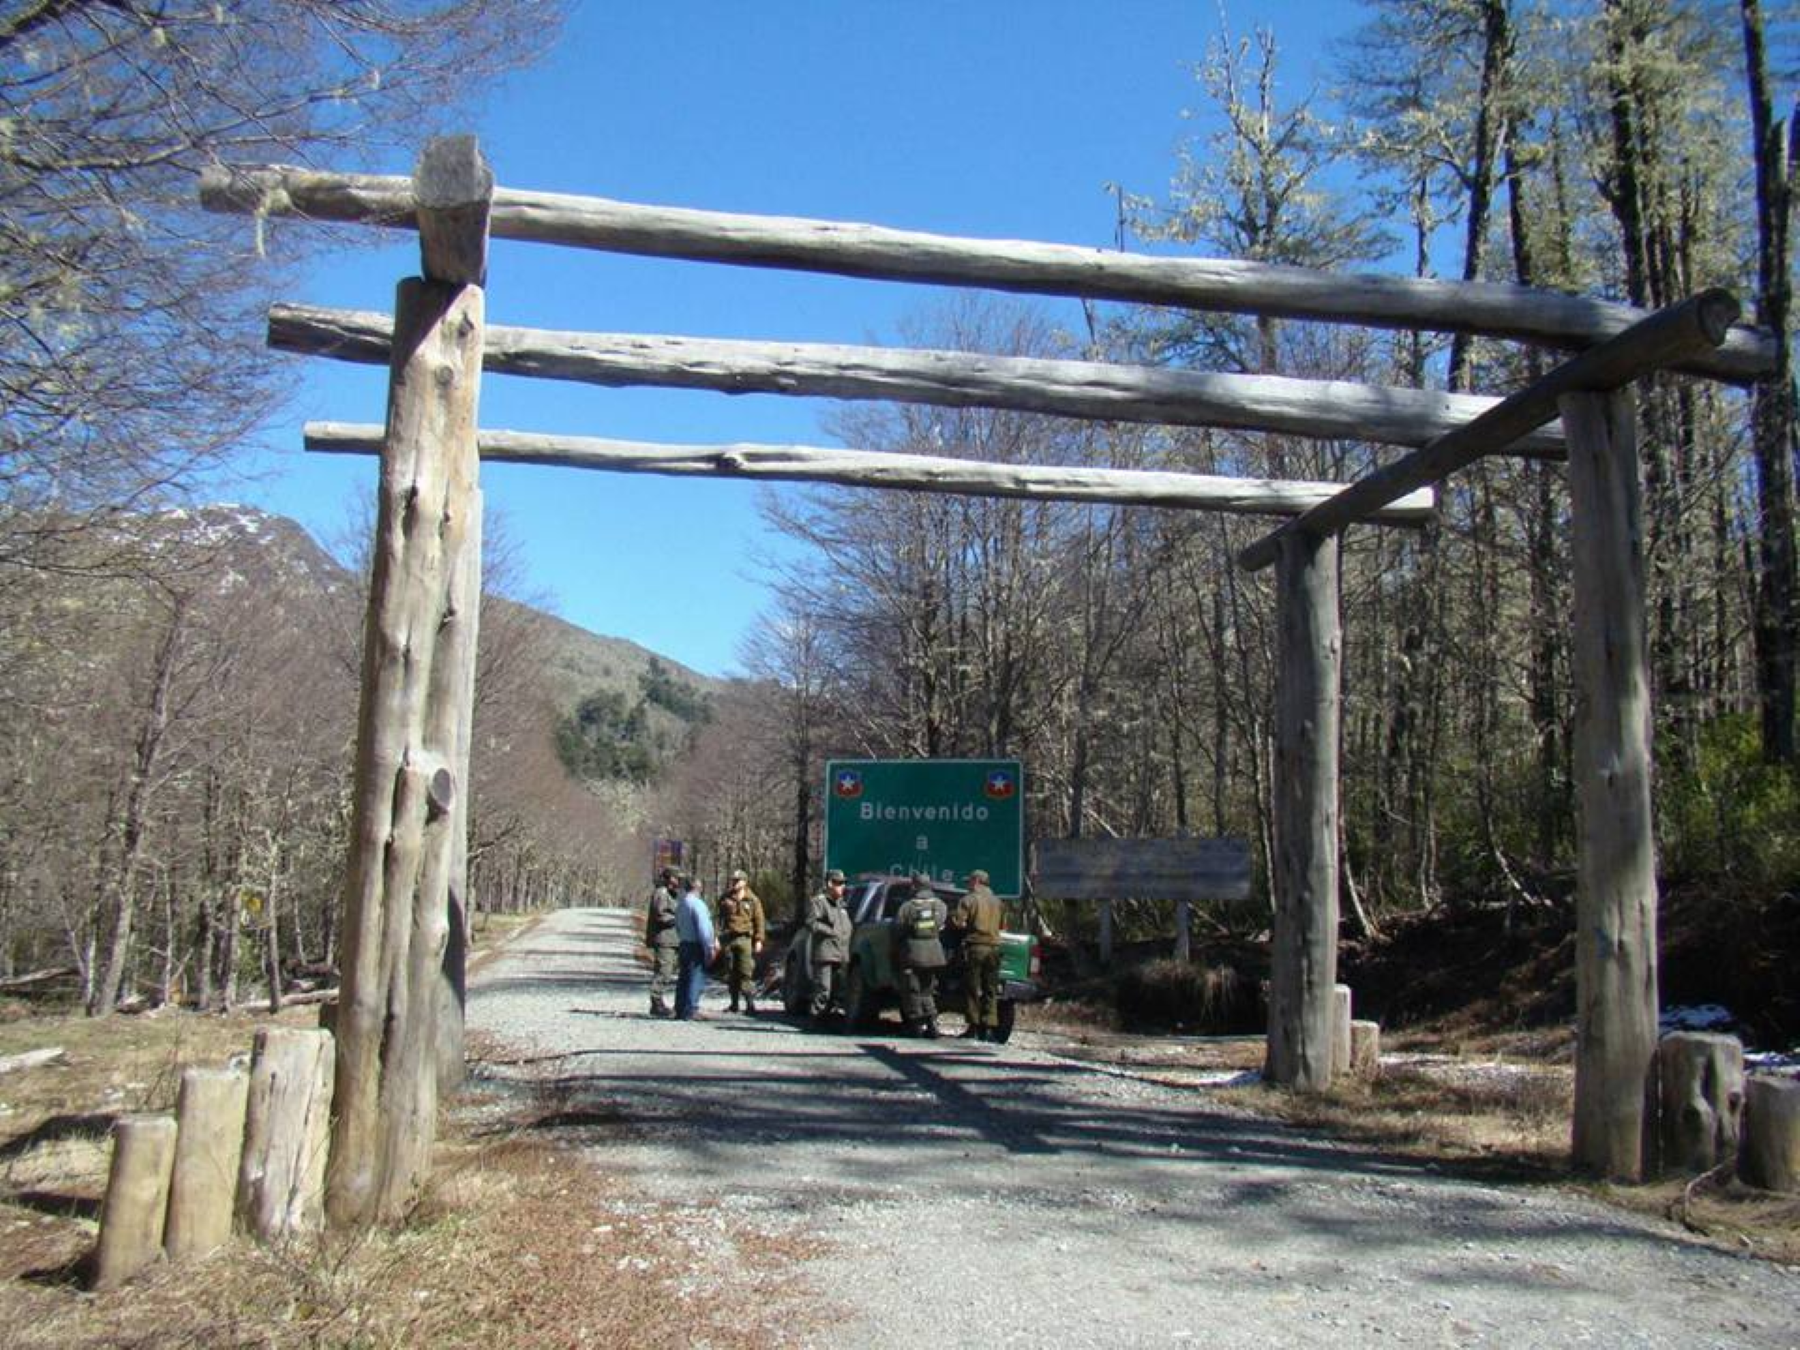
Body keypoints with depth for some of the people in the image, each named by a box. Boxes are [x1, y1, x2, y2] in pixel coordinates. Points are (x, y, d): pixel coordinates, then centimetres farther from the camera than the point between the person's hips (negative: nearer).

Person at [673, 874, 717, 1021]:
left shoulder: (680, 905, 14)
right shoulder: (697, 904, -14)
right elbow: (703, 928, -18)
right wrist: (710, 947, -14)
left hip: (684, 945, 9)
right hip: (697, 946, -9)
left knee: (684, 977, 13)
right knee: (697, 978, -6)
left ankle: (680, 1010, 17)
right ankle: (690, 1011, -8)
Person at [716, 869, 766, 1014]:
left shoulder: (752, 900, 3)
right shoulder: (725, 898, 10)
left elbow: (759, 920, 3)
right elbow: (720, 918, 10)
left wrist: (758, 940, -3)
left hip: (745, 938, -3)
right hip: (728, 938, 3)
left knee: (746, 972, -11)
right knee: (731, 973, 8)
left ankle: (750, 1002, -12)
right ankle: (734, 1002, 16)